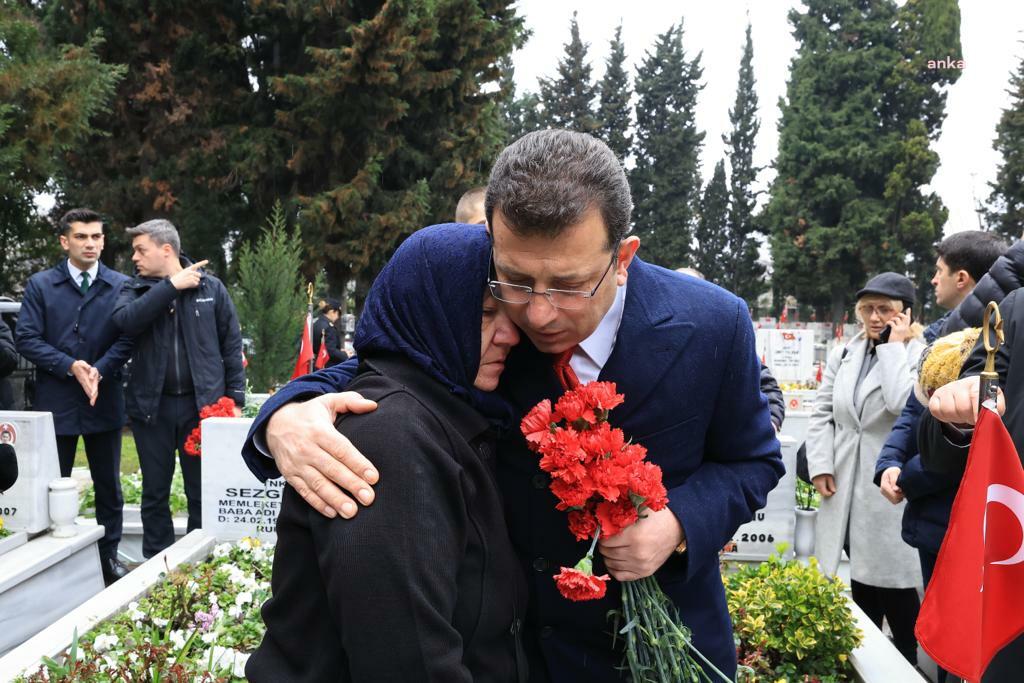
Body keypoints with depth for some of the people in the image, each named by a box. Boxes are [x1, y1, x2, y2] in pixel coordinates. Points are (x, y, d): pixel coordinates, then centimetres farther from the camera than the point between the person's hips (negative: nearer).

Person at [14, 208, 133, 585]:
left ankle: (109, 555, 20)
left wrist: (99, 370, -17)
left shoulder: (121, 285, 2)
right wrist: (71, 366, -15)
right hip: (55, 401, 0)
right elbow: (26, 339, -4)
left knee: (108, 485, 9)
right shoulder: (40, 285, 2)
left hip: (105, 401, 1)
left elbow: (127, 339, -1)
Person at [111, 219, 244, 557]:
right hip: (151, 405, 2)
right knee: (154, 492, 11)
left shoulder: (211, 288, 1)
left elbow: (232, 346, 3)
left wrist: (235, 398, -2)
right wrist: (171, 286, -18)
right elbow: (125, 320, -17)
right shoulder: (135, 289, 6)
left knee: (202, 492, 6)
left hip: (202, 403, -2)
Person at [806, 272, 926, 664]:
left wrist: (894, 347, -14)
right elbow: (822, 414, 12)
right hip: (849, 490, 5)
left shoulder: (922, 355, -5)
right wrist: (820, 465, 0)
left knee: (895, 588, -1)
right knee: (861, 585, 15)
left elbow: (905, 405, -24)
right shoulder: (843, 354, 12)